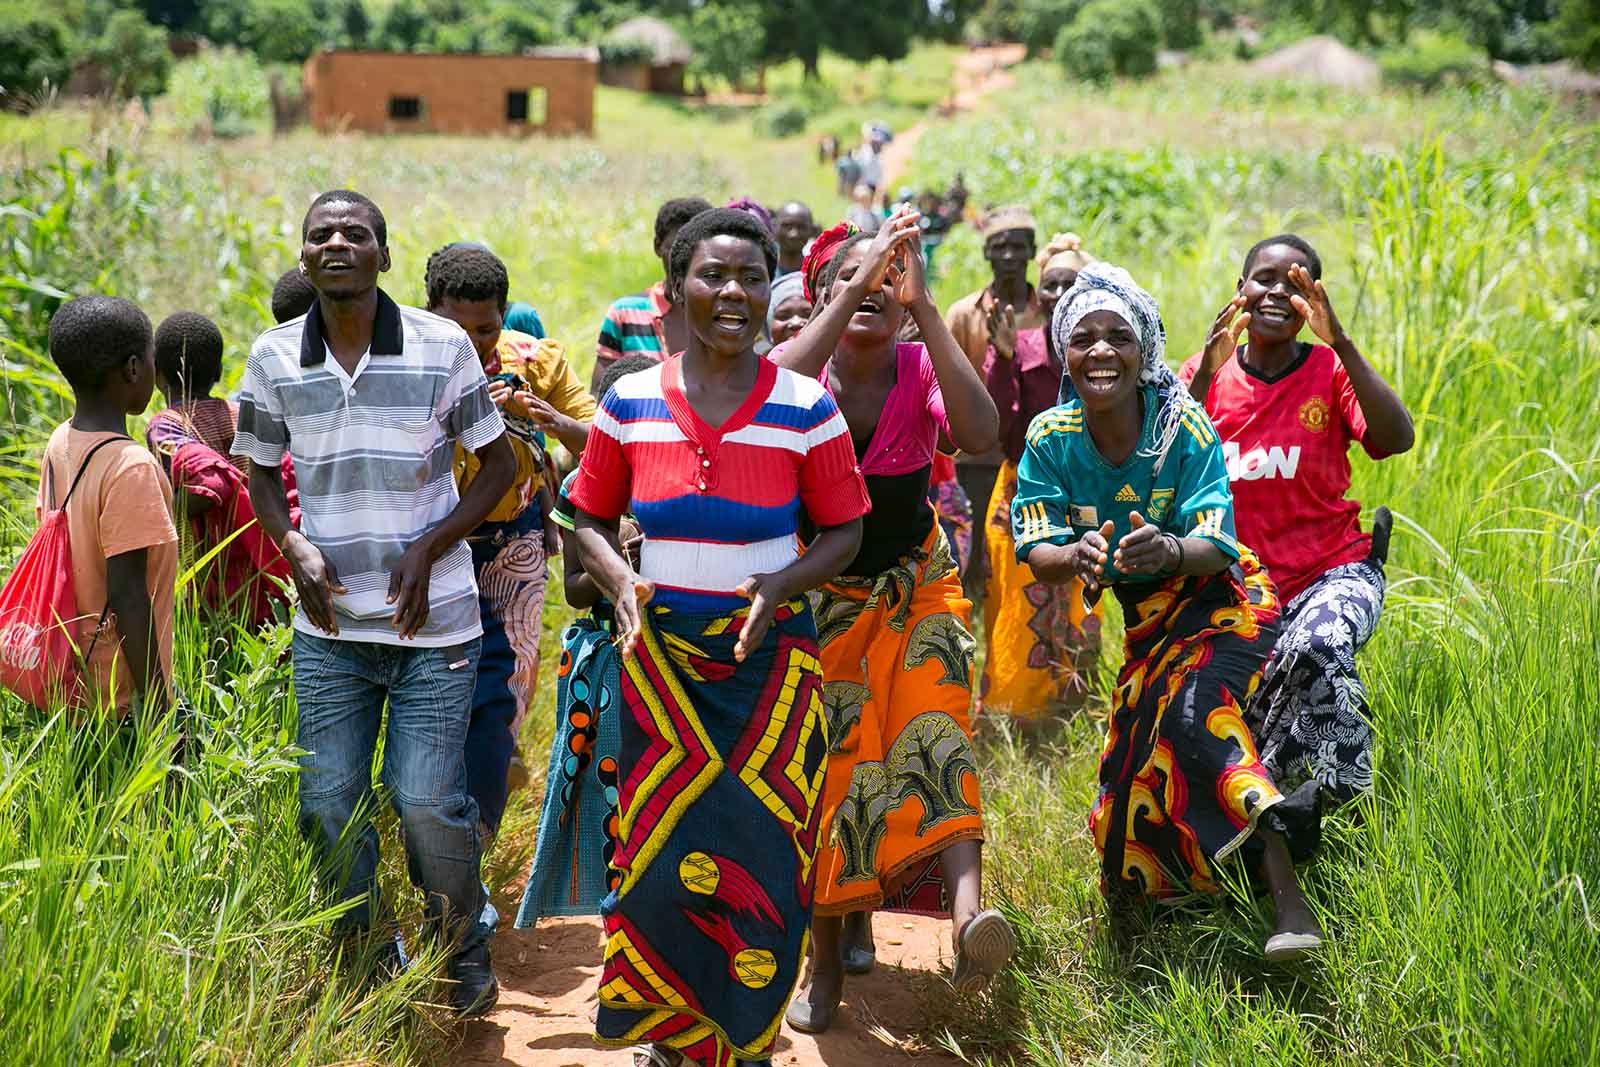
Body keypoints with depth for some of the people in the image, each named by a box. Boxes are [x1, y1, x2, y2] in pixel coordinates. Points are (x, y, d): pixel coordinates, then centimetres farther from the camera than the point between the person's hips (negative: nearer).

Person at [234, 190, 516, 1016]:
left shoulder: (441, 346, -6)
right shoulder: (274, 358, 1)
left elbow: (498, 463, 2)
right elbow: (261, 470, 14)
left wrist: (428, 548, -10)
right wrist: (295, 547, -6)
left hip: (433, 621, -3)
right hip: (329, 626, 3)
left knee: (427, 799, -5)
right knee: (328, 805, 7)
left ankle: (463, 954, 21)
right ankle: (369, 962, 29)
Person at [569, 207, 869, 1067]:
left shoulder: (806, 409, -4)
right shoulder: (629, 404, 0)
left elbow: (844, 531, 3)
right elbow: (591, 521, 9)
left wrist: (780, 586, -15)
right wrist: (621, 585, -10)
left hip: (769, 656, -1)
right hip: (659, 652, 1)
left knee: (760, 855, 0)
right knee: (662, 855, 4)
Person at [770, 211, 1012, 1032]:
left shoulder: (921, 369, -9)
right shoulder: (805, 364, -10)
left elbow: (980, 434, -31)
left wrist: (922, 306, -33)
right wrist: (856, 286, -37)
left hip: (916, 589, 0)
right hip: (818, 595, 0)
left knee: (934, 728, -22)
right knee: (828, 766, -2)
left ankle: (968, 914, -39)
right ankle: (828, 956, 10)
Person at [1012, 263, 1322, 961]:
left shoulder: (1184, 427, -21)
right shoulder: (1051, 439, -12)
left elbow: (1215, 547, -25)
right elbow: (1037, 555, -17)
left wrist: (1169, 550, -49)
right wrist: (1077, 556, -42)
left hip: (1221, 596, -5)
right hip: (1146, 618, 5)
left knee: (1195, 707, -30)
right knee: (1140, 752, -3)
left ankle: (1288, 898, -36)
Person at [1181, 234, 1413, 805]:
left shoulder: (1330, 370, -2)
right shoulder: (1206, 373, 3)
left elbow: (1398, 439, -21)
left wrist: (1340, 343, -27)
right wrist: (1208, 372, -23)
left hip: (1333, 574, -3)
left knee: (1316, 647, -36)